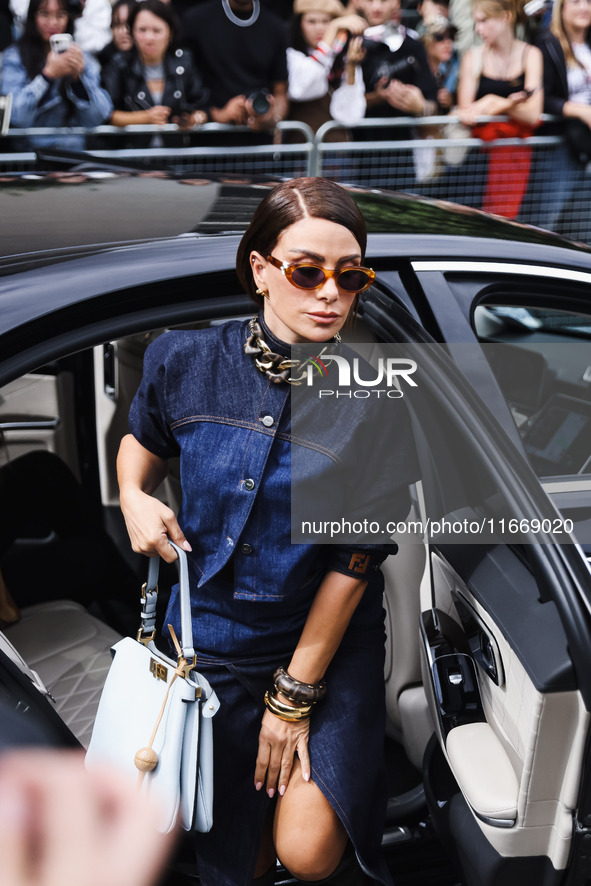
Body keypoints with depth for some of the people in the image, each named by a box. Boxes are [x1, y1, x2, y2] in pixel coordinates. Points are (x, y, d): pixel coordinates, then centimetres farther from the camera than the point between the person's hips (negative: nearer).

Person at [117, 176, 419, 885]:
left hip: (331, 641, -2)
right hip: (213, 634, 2)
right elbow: (142, 437, 14)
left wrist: (295, 696, -11)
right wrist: (133, 497, -9)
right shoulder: (187, 362, -9)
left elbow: (355, 560, -14)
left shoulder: (375, 402, -16)